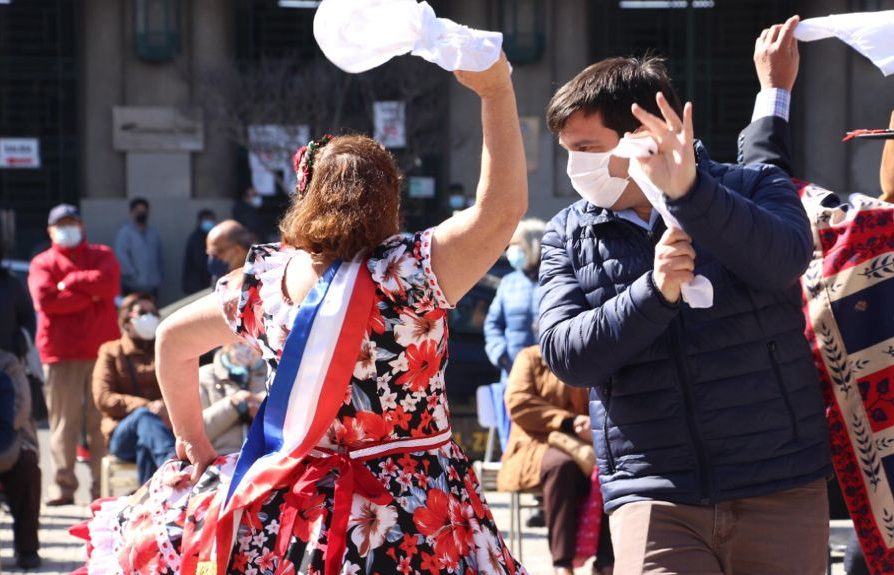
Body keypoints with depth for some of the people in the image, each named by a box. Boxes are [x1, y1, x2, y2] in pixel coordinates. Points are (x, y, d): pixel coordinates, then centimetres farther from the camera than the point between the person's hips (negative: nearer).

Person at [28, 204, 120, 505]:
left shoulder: (101, 255, 15)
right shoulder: (43, 263, 11)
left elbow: (109, 283, -7)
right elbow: (45, 299, -8)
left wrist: (70, 282, -3)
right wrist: (89, 295, -6)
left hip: (101, 347, 1)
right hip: (61, 355, -1)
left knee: (102, 420, -2)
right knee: (64, 421, -5)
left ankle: (104, 486, 0)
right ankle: (63, 485, -4)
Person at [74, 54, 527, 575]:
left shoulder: (265, 283, 0)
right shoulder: (408, 275, -16)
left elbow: (173, 341, 12)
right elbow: (501, 208, -19)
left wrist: (194, 445, 21)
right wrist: (496, 91, -20)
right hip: (411, 528, -3)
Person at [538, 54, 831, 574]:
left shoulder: (754, 190, 4)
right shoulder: (569, 236, 9)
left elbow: (784, 260, -18)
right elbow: (564, 355, -3)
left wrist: (689, 191, -31)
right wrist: (654, 292, -18)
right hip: (654, 497, 1)